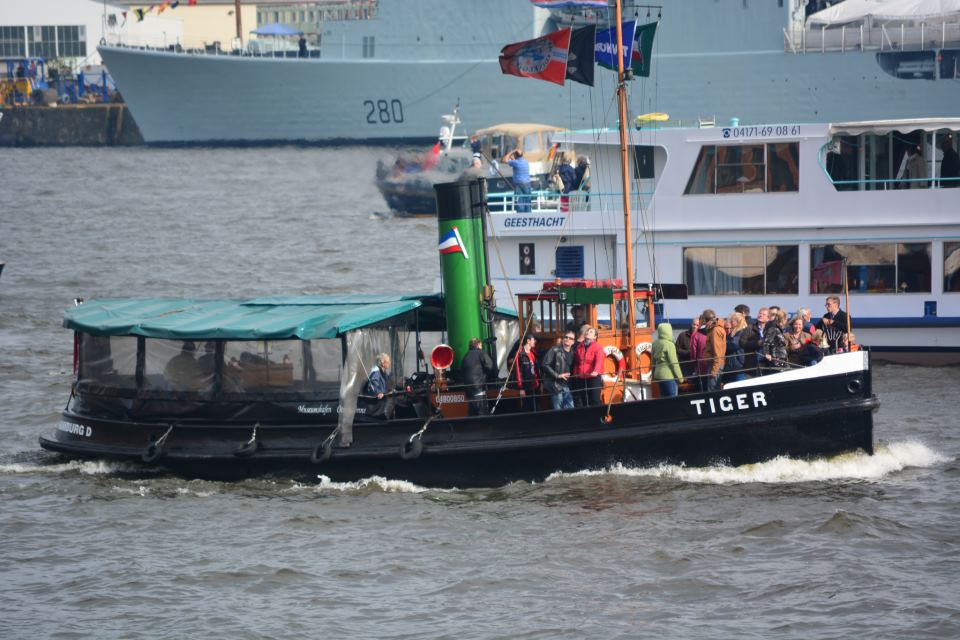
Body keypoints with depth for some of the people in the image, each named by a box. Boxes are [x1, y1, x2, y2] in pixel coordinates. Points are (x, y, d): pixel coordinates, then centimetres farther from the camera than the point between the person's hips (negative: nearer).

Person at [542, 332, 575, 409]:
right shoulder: (555, 350, -5)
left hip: (566, 386, 6)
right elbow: (544, 365, -10)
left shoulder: (572, 353, 14)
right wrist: (557, 375, -14)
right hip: (556, 385, -6)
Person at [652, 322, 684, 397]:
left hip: (658, 374, 8)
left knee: (663, 398, 12)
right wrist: (680, 377, -5)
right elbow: (674, 362, -13)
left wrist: (653, 374, 24)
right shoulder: (669, 345, -14)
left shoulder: (655, 343, 7)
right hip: (669, 375, -8)